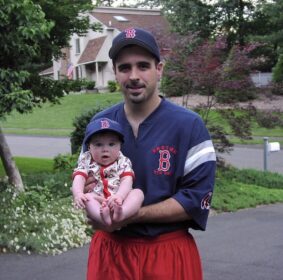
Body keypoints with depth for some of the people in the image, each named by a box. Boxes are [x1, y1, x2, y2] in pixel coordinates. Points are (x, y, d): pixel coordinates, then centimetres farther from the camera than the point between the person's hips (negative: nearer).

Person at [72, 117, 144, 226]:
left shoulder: (123, 162, 5)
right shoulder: (86, 162, 6)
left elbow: (127, 181, -9)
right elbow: (79, 179, -9)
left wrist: (119, 196, -31)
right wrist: (78, 194, -32)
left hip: (119, 201, 1)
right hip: (97, 203, -1)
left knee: (138, 193, -22)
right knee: (87, 197, -28)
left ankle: (120, 214, -49)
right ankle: (103, 217, -56)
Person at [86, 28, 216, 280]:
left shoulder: (189, 125, -10)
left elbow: (197, 199, -15)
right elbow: (84, 182, 12)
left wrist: (131, 216, -22)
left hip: (168, 253, -3)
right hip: (109, 250, 3)